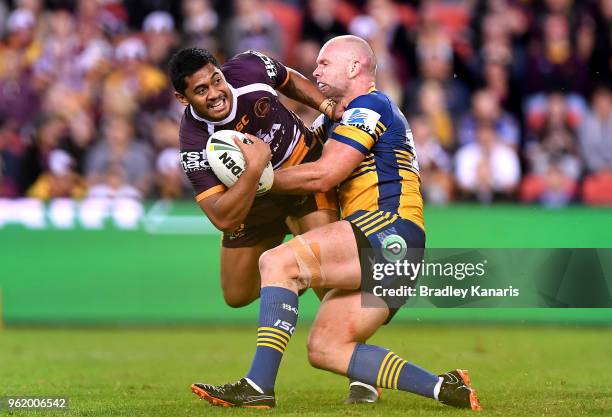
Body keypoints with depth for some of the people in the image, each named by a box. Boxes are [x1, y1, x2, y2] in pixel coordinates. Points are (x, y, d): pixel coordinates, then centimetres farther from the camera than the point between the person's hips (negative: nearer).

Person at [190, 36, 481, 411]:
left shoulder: (370, 106, -3)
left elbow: (323, 176, -11)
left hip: (388, 227, -10)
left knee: (279, 263, -22)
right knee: (324, 349, 2)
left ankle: (259, 386, -30)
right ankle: (442, 387, -2)